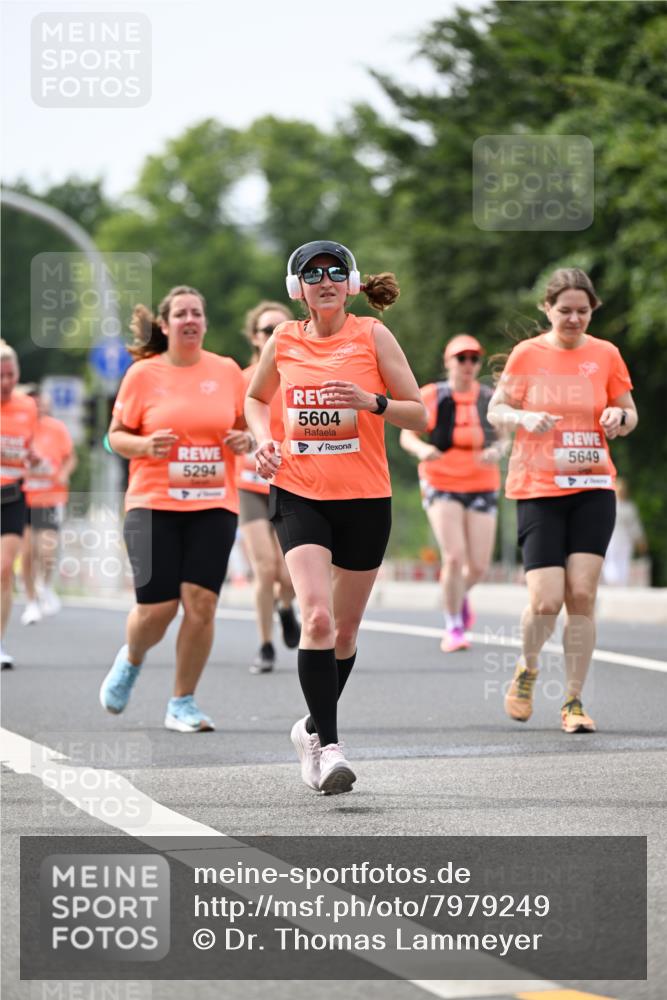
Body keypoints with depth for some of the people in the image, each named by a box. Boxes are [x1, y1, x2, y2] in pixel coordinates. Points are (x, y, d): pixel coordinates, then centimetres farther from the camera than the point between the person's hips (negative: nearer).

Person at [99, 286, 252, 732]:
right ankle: (131, 660, 30)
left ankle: (183, 703, 6)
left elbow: (245, 426, 17)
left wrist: (245, 440, -5)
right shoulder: (143, 374, 0)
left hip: (214, 506, 2)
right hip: (153, 505, -2)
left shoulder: (227, 371, 6)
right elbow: (116, 434, 5)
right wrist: (145, 445, -15)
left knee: (201, 603, -9)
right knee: (156, 608, -6)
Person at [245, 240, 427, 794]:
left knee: (345, 628, 10)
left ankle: (315, 726, 34)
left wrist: (373, 402, -19)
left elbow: (420, 415, -1)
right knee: (317, 615, -19)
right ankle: (328, 746, -18)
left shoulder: (372, 335, -2)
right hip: (298, 494, 0)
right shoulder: (284, 341, 4)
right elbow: (256, 398, 24)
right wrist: (264, 439, 4)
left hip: (364, 498, 0)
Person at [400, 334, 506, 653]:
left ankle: (461, 594, 38)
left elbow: (502, 438, 15)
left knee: (478, 566, 0)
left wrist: (496, 451, -9)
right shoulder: (431, 396, -2)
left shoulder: (490, 399, 5)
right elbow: (406, 435, 2)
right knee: (454, 556, -16)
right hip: (441, 484, -3)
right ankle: (453, 628, 1)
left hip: (481, 486, 3)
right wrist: (422, 448, -21)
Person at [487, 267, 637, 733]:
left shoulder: (606, 354, 4)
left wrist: (618, 418, -10)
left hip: (593, 489, 2)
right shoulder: (527, 354, 0)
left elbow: (630, 416, 14)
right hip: (538, 489, -2)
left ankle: (574, 701, 4)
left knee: (582, 594, -7)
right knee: (546, 600, -11)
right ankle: (527, 669, 21)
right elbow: (496, 410, 6)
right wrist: (525, 418, -15)